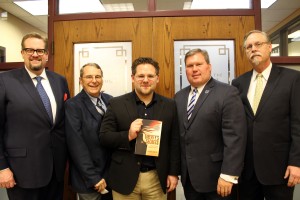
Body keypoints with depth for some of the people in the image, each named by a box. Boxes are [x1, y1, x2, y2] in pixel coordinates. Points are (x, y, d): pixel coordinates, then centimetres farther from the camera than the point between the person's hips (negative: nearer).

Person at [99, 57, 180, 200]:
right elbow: (103, 137, -5)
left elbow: (175, 142, 4)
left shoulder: (169, 105, 2)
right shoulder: (116, 104, -3)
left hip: (157, 178, 2)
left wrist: (173, 172, 2)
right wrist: (128, 135, -20)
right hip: (125, 178, -1)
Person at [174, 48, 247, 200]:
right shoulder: (179, 97, 8)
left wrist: (228, 175, -19)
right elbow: (177, 134, 10)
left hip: (215, 177, -5)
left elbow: (234, 137, -16)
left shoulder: (227, 93, -11)